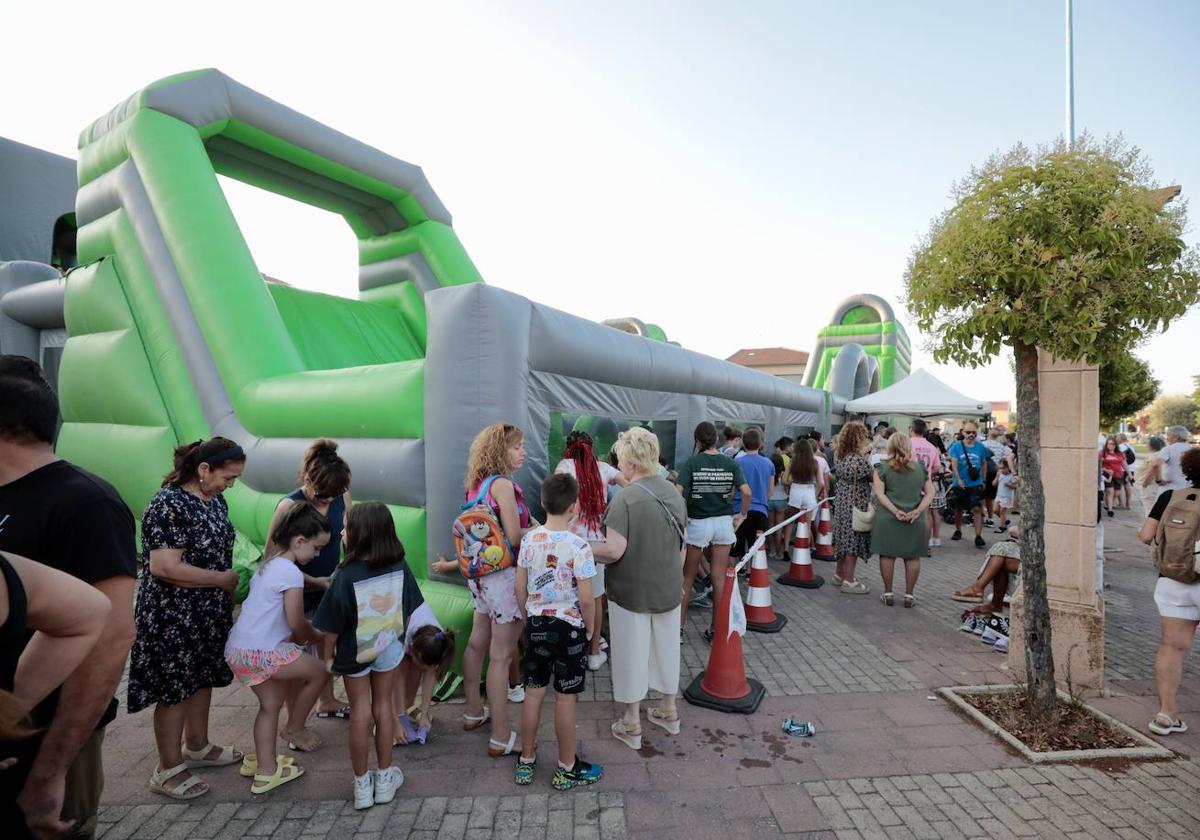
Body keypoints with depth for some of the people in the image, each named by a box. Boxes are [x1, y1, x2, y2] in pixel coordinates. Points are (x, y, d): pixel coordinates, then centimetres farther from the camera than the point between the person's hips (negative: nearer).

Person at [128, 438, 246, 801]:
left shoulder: (214, 500, 3)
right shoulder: (168, 505, -23)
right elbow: (164, 567, -29)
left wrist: (230, 591, 9)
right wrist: (223, 579, -21)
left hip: (209, 612, 8)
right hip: (173, 617, -8)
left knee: (203, 679, 20)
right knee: (175, 689, 6)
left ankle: (197, 747, 39)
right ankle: (168, 770, 24)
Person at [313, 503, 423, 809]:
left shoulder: (346, 576, -26)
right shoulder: (400, 567, -16)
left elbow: (332, 626, -16)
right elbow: (408, 612, -4)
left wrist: (328, 656, 1)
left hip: (354, 653, -2)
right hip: (389, 648, 2)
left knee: (360, 712, 14)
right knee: (383, 706, 18)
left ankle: (362, 784, 28)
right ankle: (385, 777, 30)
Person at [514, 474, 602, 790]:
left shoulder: (529, 540, -5)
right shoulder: (579, 546, -20)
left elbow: (520, 589, 2)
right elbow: (586, 599, -18)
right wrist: (590, 629, -1)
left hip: (536, 623, 5)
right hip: (569, 627, -5)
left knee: (533, 691, 17)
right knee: (565, 698, 9)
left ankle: (526, 761, 32)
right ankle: (567, 768, 25)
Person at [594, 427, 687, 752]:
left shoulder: (625, 498, -22)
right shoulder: (674, 494, -1)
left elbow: (614, 551, -26)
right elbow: (681, 544, 9)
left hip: (632, 591, -6)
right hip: (669, 589, 6)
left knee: (632, 653, 10)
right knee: (666, 648, 21)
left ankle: (631, 725, 25)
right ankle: (669, 710, 39)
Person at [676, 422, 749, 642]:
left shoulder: (691, 463, -10)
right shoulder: (730, 463, -2)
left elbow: (677, 493, -20)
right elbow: (746, 492, -9)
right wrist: (742, 514, 6)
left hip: (697, 523, -2)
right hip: (724, 522, 3)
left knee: (687, 578, 12)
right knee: (719, 578, 10)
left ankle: (678, 626, 18)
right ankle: (716, 629, 19)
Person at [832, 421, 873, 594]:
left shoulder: (842, 457, 4)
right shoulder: (860, 460, -20)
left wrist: (863, 453, 16)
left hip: (842, 504, 8)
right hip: (856, 506, -8)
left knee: (845, 540, 19)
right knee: (853, 542, 1)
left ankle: (840, 575, 30)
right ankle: (849, 581, 9)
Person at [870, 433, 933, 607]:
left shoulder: (882, 468, -3)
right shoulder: (921, 468, 5)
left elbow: (879, 493, -12)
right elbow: (930, 493, 1)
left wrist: (896, 511, -14)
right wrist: (918, 511, -8)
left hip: (888, 519, -2)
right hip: (915, 520, 2)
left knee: (887, 555, 7)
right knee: (912, 557, 11)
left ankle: (888, 594, 15)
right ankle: (909, 595, 17)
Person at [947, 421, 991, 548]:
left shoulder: (981, 447, 3)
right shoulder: (956, 446, -4)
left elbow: (984, 464, 15)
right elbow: (954, 464, -11)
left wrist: (983, 480, 15)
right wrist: (959, 479, -22)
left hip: (976, 484, 0)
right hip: (960, 484, 0)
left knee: (977, 509, -10)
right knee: (958, 509, 13)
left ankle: (978, 536, -10)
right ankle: (958, 531, 33)